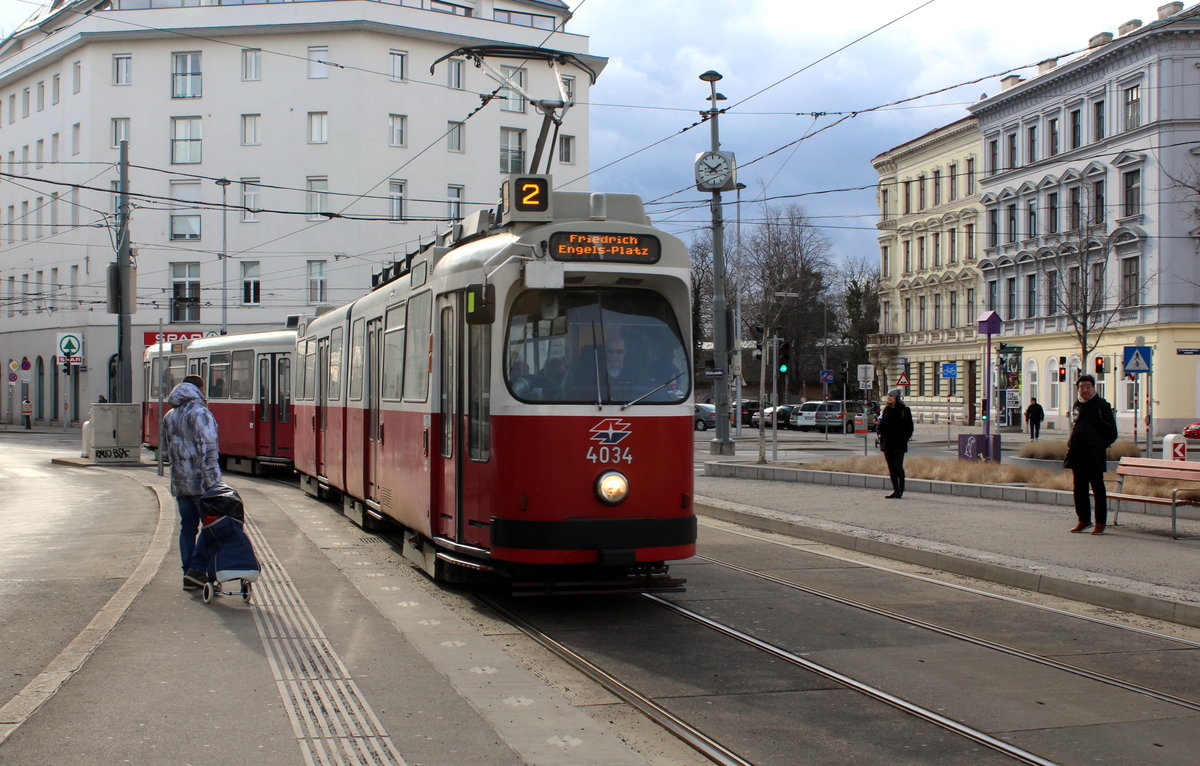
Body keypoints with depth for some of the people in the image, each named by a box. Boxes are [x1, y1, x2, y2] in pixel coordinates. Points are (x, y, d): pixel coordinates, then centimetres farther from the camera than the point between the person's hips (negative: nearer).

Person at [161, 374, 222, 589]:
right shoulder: (200, 413, -11)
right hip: (200, 482, -7)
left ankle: (189, 575, 13)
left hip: (179, 482, 7)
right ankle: (197, 570, -9)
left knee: (187, 527, 11)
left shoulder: (169, 416, 14)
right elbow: (208, 450, -18)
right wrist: (211, 480, -18)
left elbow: (165, 451, 19)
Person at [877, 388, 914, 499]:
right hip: (887, 443, 6)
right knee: (891, 468, 6)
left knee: (898, 467, -6)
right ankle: (896, 490, 10)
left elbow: (909, 427, -4)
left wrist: (905, 438, -12)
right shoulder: (887, 409, 13)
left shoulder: (904, 409, -3)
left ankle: (900, 491, 1)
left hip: (899, 443, -6)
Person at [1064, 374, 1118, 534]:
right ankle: (1084, 520, 20)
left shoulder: (1102, 405, -6)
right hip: (1078, 454, 7)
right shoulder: (1077, 405, 13)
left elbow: (1111, 433, -3)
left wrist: (1098, 446, 0)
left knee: (1098, 488, 0)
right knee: (1079, 488, 10)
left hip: (1094, 456, -7)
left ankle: (1100, 523, 5)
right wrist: (1072, 443, 13)